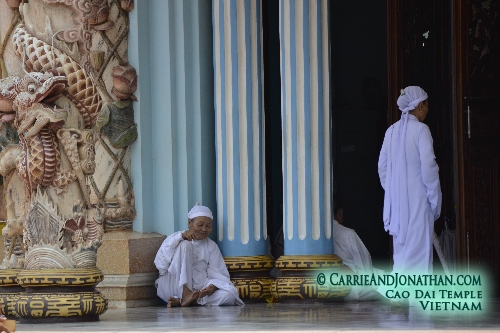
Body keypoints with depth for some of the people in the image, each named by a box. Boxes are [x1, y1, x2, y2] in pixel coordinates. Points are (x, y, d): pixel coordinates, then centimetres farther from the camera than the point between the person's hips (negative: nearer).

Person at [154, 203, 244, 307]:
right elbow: (160, 265, -9)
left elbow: (219, 275, 5)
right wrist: (180, 237, -15)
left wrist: (213, 286, -20)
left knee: (230, 294, -26)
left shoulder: (211, 246, 16)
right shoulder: (175, 238, 8)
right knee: (184, 245, -19)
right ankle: (185, 294, -34)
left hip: (198, 289, 3)